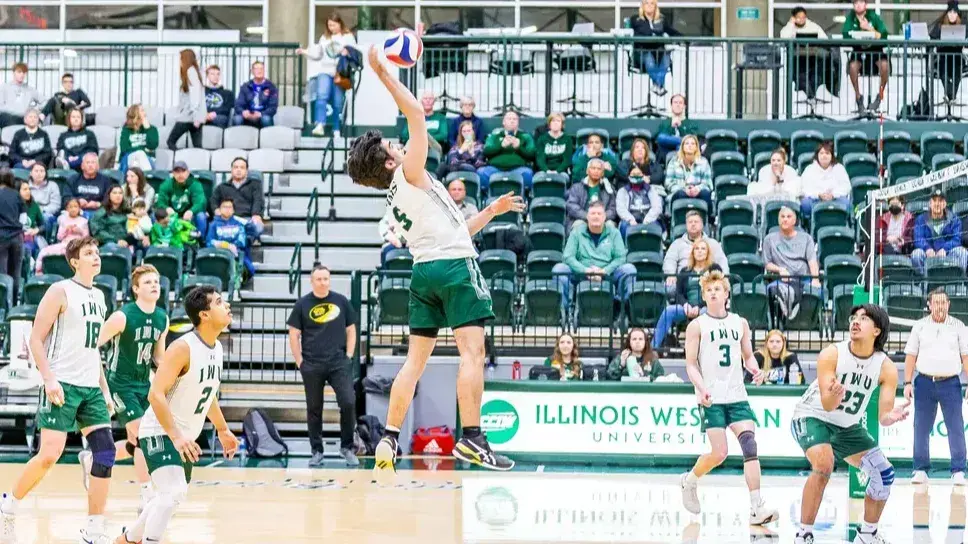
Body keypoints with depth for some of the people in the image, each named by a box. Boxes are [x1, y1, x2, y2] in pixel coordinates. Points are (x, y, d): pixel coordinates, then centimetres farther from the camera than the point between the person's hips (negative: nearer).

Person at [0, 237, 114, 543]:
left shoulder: (98, 297, 16)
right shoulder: (61, 292, -6)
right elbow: (36, 339, -9)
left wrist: (104, 388, 18)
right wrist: (49, 378, -19)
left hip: (91, 387, 7)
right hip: (63, 385, -7)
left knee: (105, 452, -3)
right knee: (50, 454, -13)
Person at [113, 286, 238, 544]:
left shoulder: (216, 348, 4)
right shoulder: (183, 348, -24)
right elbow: (155, 394, -27)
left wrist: (222, 429, 23)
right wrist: (176, 436, -33)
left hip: (184, 437, 9)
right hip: (160, 433, -9)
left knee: (173, 494, 22)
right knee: (174, 492, -26)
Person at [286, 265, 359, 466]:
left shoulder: (341, 302, 5)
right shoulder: (302, 305, 1)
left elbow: (351, 330, 12)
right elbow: (294, 335, 4)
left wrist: (349, 356, 3)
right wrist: (300, 362, -1)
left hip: (339, 363, 0)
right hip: (312, 366, 0)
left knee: (348, 403, -12)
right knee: (314, 409, 6)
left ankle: (347, 447, 3)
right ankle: (317, 452, 16)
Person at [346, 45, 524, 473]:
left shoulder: (398, 197, 22)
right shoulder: (410, 173, -1)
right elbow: (416, 114, -9)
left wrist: (493, 210, 29)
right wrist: (384, 75, -5)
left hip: (424, 270, 8)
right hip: (455, 265, -8)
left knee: (416, 358, 8)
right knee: (472, 351, -11)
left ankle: (389, 438, 1)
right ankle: (470, 438, -20)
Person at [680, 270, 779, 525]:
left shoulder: (740, 323, 12)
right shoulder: (697, 326, 1)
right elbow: (691, 364, -2)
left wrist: (754, 369, -3)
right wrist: (702, 389, -19)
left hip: (737, 396, 3)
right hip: (711, 399, -3)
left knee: (749, 445, -13)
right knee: (719, 453, -9)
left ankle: (756, 507, -19)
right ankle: (690, 480, 23)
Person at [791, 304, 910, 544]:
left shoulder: (886, 367, -14)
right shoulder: (832, 355, -24)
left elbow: (882, 417, -15)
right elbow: (827, 405, -30)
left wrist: (891, 417, -39)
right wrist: (834, 395, -54)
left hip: (848, 426, 5)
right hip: (812, 417, -5)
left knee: (884, 473, -3)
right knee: (823, 465, -32)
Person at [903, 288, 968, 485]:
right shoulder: (920, 326, 7)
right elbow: (911, 356, 8)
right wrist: (908, 383, 1)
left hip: (950, 383, -1)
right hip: (924, 383, 1)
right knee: (921, 428, 3)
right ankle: (920, 470, 10)